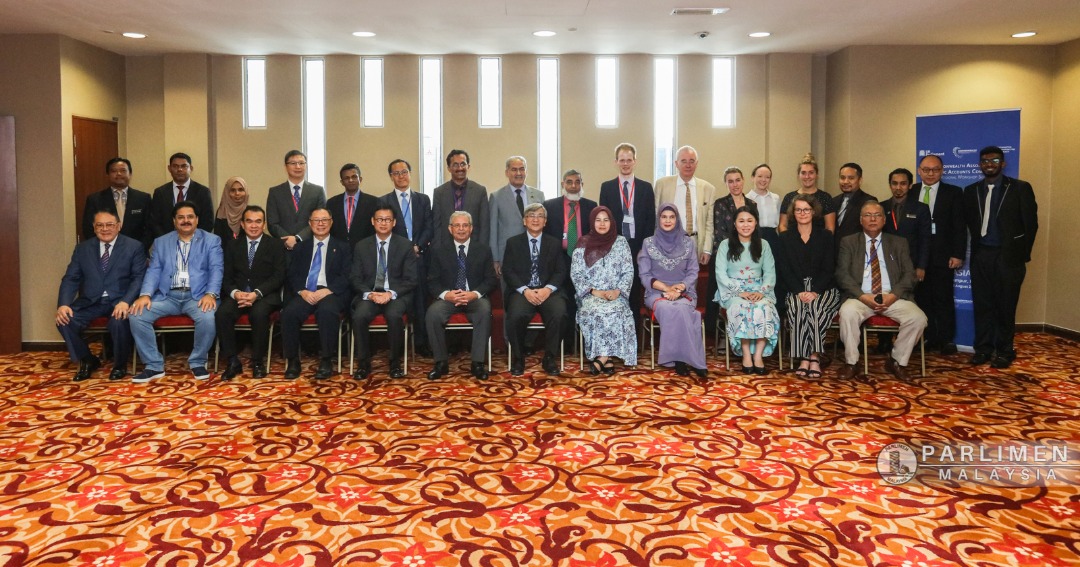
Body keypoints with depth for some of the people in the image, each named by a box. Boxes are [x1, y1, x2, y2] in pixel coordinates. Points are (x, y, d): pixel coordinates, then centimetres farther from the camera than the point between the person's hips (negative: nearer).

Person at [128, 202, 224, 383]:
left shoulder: (211, 240, 9)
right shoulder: (161, 242, 17)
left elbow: (216, 270, -3)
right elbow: (153, 270, 7)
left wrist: (211, 294, -21)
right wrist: (145, 294, -12)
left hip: (197, 295, -3)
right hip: (167, 296, 3)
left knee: (208, 317, -34)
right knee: (137, 315, -21)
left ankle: (197, 362, -9)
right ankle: (154, 366, -7)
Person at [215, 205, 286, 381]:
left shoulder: (276, 245, 7)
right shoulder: (232, 245, 15)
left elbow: (278, 276, -3)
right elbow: (226, 276, 8)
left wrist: (256, 293, -20)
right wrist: (235, 292, -15)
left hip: (265, 294, -2)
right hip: (238, 293, 3)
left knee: (259, 313, -35)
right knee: (222, 313, -29)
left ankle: (258, 362, -18)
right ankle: (233, 362, -17)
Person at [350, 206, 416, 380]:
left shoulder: (405, 245, 4)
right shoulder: (361, 246, 9)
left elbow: (411, 280, 0)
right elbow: (355, 278, 6)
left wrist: (391, 293, -17)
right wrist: (369, 294, -14)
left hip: (397, 295, -2)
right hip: (369, 294, 2)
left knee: (394, 316, -34)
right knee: (359, 316, -30)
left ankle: (395, 362, -14)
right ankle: (364, 362, -12)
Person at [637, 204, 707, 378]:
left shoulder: (688, 242, 8)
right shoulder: (649, 243, 5)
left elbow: (693, 272, 4)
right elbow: (644, 276, 1)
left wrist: (679, 288, -15)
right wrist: (666, 288, -14)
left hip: (684, 292, 1)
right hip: (657, 292, -1)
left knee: (680, 309, -35)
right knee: (668, 309, -35)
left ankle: (680, 358, -29)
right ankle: (692, 360, -30)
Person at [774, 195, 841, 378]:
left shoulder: (825, 236, 10)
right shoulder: (785, 238, 12)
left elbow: (829, 268, 1)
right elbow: (784, 270, 2)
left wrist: (814, 292, -15)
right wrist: (800, 291, -14)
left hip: (823, 289, 0)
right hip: (796, 290, 0)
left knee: (814, 307, -33)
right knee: (799, 307, -33)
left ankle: (812, 356, -27)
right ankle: (805, 357, -30)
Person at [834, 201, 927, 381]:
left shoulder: (899, 243, 17)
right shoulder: (848, 242, 12)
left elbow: (909, 274, 7)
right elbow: (842, 274, 0)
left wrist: (893, 295, -13)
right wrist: (863, 296, -16)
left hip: (893, 297, 2)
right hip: (860, 297, -2)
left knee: (918, 318, -25)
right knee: (847, 312, -35)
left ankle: (897, 361, -2)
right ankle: (851, 363, -16)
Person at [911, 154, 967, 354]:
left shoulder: (953, 193, 3)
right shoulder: (911, 192, 8)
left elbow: (959, 226, -1)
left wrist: (958, 254, -8)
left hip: (942, 256, -2)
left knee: (943, 299, 3)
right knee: (922, 298, 6)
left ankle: (947, 339, 13)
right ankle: (929, 338, 16)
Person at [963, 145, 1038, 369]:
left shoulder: (1020, 188, -1)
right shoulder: (971, 190, 10)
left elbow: (1031, 224, -2)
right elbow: (969, 223, 11)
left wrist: (1022, 255, -4)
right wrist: (976, 247, 2)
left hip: (1008, 256, -3)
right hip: (980, 256, 3)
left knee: (1005, 306, 3)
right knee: (982, 304, 5)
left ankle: (1005, 351, 14)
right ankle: (983, 349, 14)